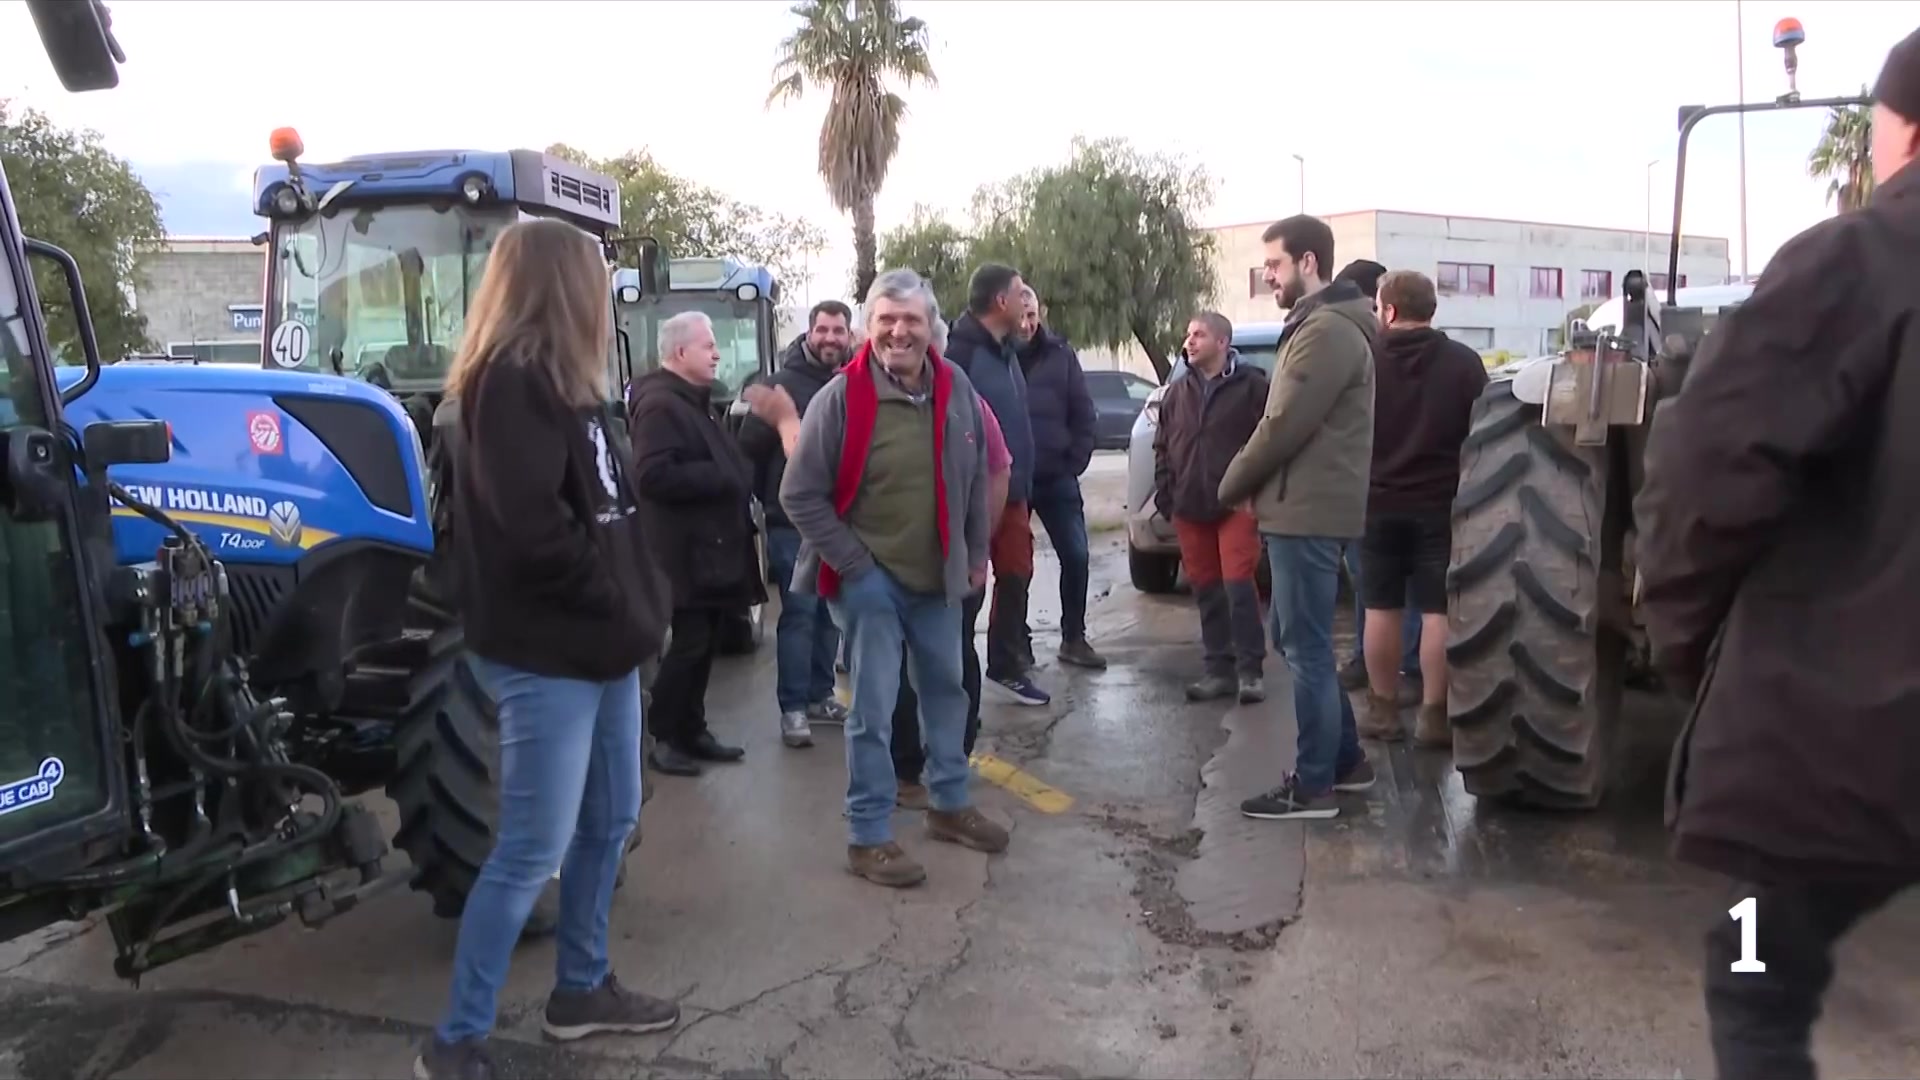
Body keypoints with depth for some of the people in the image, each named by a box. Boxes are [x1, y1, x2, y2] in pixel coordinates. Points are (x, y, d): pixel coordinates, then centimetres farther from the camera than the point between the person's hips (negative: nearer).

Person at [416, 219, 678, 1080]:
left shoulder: (567, 383, 14)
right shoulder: (513, 382, -16)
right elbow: (532, 527, -25)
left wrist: (642, 600, 5)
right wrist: (626, 599, -14)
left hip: (601, 645, 10)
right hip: (547, 654, -10)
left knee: (609, 821, 18)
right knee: (532, 848, -3)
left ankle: (581, 989, 34)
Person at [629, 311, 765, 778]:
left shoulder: (695, 401, 18)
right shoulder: (660, 404, -16)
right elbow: (655, 476, -27)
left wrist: (738, 476, 8)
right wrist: (722, 478, -22)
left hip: (711, 546, 10)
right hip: (686, 551, -10)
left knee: (704, 644, 13)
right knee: (689, 644, -6)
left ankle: (692, 730, 22)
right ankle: (664, 738, 5)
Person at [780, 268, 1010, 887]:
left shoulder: (956, 388, -2)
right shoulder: (841, 397, -16)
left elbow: (975, 477, 11)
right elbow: (799, 495, -13)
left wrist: (977, 552, 12)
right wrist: (853, 562, -14)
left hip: (938, 576, 6)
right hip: (869, 579, -5)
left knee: (946, 689, 18)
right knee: (873, 709, -1)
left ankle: (950, 804, 37)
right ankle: (868, 837, 12)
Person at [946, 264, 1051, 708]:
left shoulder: (1006, 350, 14)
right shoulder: (960, 352, -16)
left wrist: (1023, 482, 16)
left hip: (1011, 490, 9)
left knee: (1016, 575, 14)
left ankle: (1006, 668, 29)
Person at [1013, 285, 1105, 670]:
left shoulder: (1060, 354, 2)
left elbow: (1083, 413, 4)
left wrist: (1075, 463, -2)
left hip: (1057, 478, 2)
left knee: (1076, 556, 1)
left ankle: (1073, 638, 16)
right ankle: (1018, 643, 18)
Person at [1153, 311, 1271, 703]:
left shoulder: (1251, 384, -4)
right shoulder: (1177, 392, 13)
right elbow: (1163, 446, 16)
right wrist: (1165, 494, 8)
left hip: (1236, 503, -5)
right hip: (1190, 507, 6)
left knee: (1238, 585, -7)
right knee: (1206, 589, 8)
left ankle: (1250, 670, 2)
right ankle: (1219, 669, 16)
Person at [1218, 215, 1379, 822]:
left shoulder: (1328, 330, -16)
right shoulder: (1319, 325, 18)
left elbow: (1284, 426, -20)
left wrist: (1232, 483, -5)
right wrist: (1251, 483, 10)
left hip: (1306, 512, -10)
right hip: (1304, 508, 10)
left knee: (1307, 651, -3)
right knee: (1301, 643, 17)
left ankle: (1313, 786, 5)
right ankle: (1345, 760, 27)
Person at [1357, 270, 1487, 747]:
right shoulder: (1464, 362, -2)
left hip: (1378, 502, 1)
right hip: (1441, 503, -1)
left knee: (1381, 608, 9)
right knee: (1439, 610, 2)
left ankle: (1382, 709, 15)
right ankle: (1434, 715, 3)